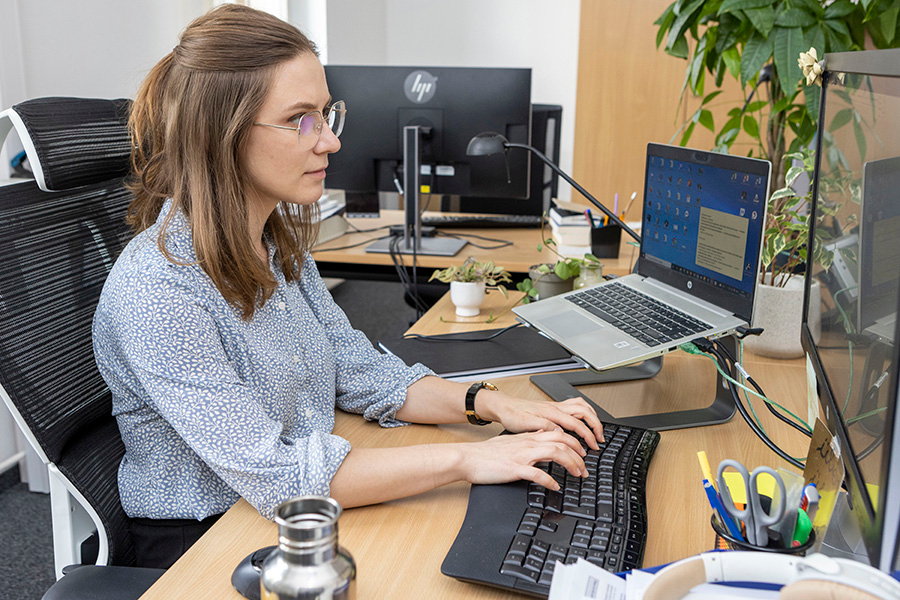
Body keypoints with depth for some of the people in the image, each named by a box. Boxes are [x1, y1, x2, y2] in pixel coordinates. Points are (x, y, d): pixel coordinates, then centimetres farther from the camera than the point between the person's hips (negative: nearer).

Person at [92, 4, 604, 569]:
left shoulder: (280, 241, 0)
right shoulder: (155, 293, -26)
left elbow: (360, 373, 4)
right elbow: (272, 476, -29)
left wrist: (493, 405, -10)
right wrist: (466, 459, -29)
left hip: (295, 516, 7)